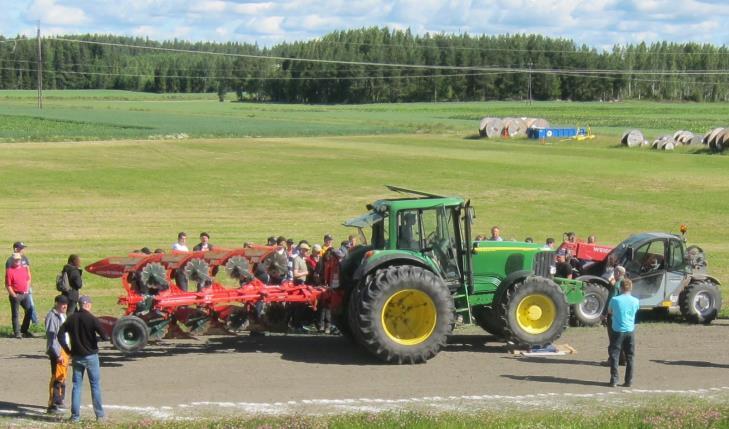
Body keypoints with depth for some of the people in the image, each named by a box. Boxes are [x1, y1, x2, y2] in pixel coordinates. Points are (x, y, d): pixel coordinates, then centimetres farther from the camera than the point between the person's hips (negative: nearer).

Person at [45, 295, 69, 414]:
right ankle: (52, 405, -8)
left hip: (64, 350, 9)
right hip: (57, 351, -9)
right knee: (57, 378, -9)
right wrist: (58, 354, -23)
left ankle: (60, 402, 27)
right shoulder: (52, 316, -15)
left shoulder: (63, 315, 14)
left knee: (62, 377, 16)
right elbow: (51, 337, -20)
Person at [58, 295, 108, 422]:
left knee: (76, 385, 8)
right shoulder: (92, 319, -12)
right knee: (95, 385, 5)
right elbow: (104, 336, -16)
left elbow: (60, 335, 0)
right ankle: (99, 415, 8)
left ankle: (75, 415, 6)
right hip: (91, 356, -4)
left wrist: (67, 350, 7)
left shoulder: (71, 318, 1)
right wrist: (107, 337, 7)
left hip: (76, 356, 4)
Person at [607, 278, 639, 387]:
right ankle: (629, 381, 10)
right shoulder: (635, 301, -2)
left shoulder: (615, 300, -9)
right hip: (630, 331, 2)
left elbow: (609, 311, 7)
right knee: (630, 357, 10)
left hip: (618, 331, -2)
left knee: (614, 355, 4)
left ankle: (614, 380, 0)